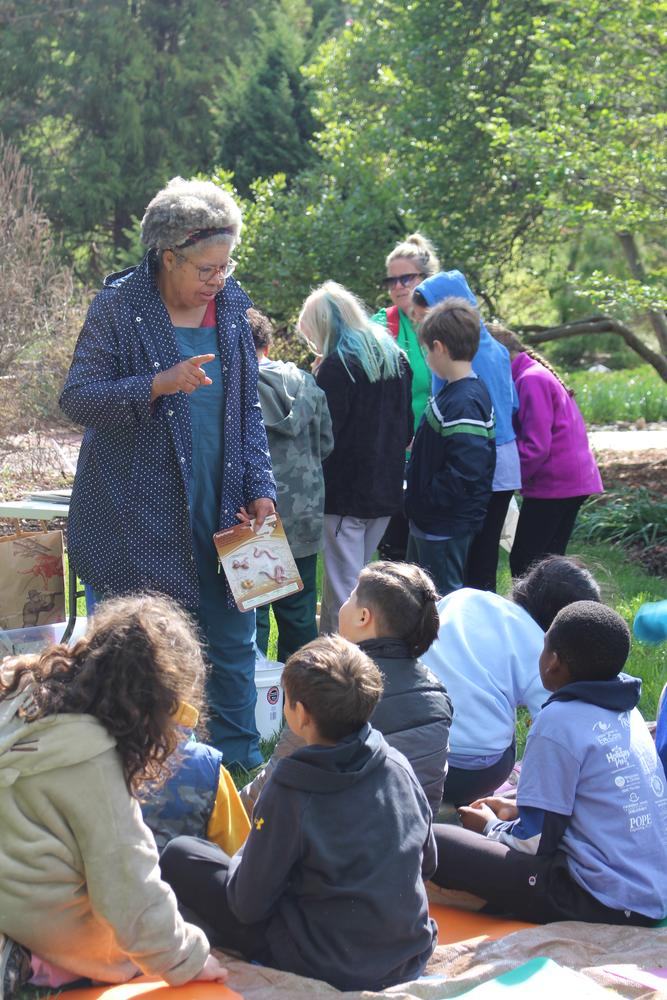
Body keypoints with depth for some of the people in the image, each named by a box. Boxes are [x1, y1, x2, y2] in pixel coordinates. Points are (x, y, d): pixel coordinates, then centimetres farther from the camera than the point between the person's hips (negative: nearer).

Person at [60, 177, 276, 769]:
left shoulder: (231, 305, 8)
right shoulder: (121, 306, -7)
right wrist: (159, 384, -23)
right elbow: (76, 399, -11)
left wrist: (259, 488, 4)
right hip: (139, 514, -4)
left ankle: (242, 764, 23)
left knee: (234, 641, 9)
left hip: (221, 509, 5)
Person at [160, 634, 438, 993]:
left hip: (331, 970, -6)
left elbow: (249, 906, -12)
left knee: (179, 854, 2)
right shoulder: (398, 766, -7)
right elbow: (427, 863, 7)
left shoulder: (288, 792, -21)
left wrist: (243, 860, 8)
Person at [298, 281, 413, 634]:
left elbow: (324, 434, -16)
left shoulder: (337, 366, -14)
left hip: (345, 492, -8)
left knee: (343, 591, -2)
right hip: (386, 489, 8)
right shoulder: (395, 357, 10)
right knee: (357, 577, 18)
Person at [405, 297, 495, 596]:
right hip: (428, 521, 10)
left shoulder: (463, 403, -25)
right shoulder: (452, 391, 8)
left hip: (446, 526, -10)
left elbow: (465, 472, -30)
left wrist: (427, 497, -20)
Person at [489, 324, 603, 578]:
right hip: (571, 482, 10)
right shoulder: (538, 374, 16)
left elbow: (536, 447, -21)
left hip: (553, 486, -10)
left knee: (523, 562, -5)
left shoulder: (531, 380, -15)